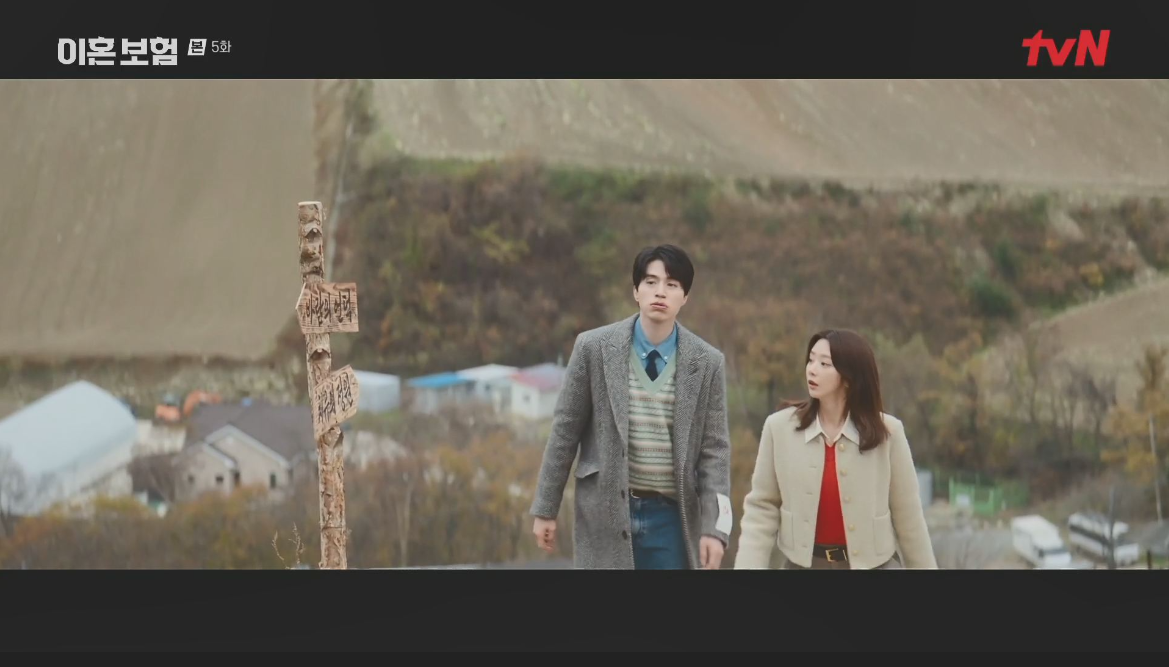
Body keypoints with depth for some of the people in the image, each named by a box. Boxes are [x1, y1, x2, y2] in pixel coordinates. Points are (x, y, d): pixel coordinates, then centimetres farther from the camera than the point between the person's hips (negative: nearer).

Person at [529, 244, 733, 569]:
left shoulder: (707, 362, -1)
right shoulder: (594, 348, -3)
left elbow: (714, 449, 0)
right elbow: (565, 430, 2)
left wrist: (714, 527, -9)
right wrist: (545, 509, 3)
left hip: (670, 516, 1)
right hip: (605, 511, -1)